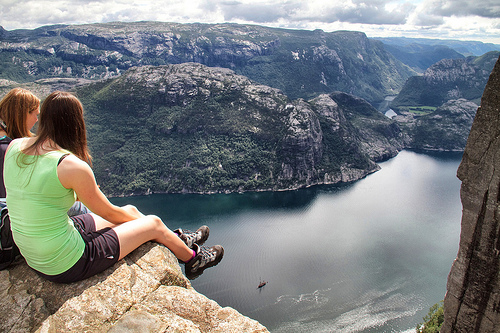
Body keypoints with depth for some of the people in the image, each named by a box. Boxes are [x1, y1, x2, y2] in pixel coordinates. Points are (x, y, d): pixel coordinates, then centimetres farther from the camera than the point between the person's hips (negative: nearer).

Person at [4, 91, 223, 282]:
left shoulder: (14, 147, -4)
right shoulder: (72, 166, -27)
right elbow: (109, 213, -12)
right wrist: (139, 220, 8)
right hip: (67, 265, -8)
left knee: (130, 210, 20)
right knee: (153, 223, 9)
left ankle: (177, 240, 43)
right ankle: (192, 258, 37)